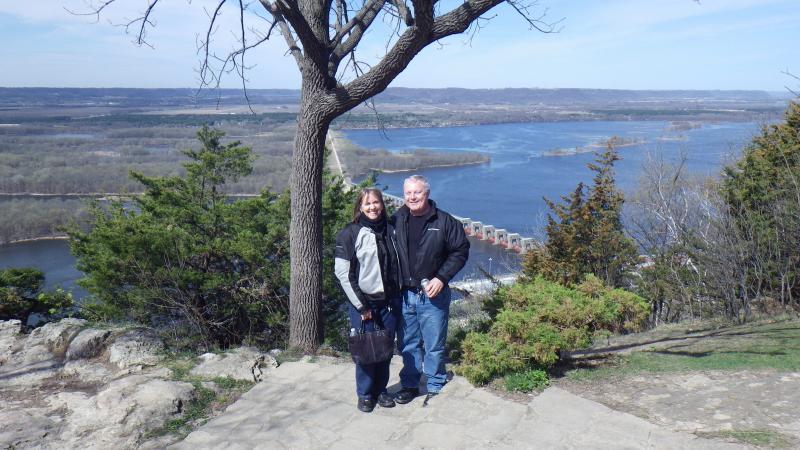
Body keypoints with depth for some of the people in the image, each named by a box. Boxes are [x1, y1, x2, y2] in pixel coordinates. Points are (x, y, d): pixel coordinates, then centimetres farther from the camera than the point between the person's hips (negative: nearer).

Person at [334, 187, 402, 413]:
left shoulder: (390, 231, 8)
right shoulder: (350, 234, -7)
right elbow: (342, 272, -10)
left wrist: (398, 296, 10)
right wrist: (360, 306, -12)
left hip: (389, 301, 4)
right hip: (363, 303, -4)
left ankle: (381, 390, 27)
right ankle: (365, 394, 20)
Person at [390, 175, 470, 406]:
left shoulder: (445, 221, -6)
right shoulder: (396, 221, 3)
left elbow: (461, 251, -2)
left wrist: (441, 278, -12)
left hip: (433, 295, -3)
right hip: (404, 295, 3)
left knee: (434, 345, 6)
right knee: (408, 344, 15)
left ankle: (435, 388, 22)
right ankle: (409, 385, 30)